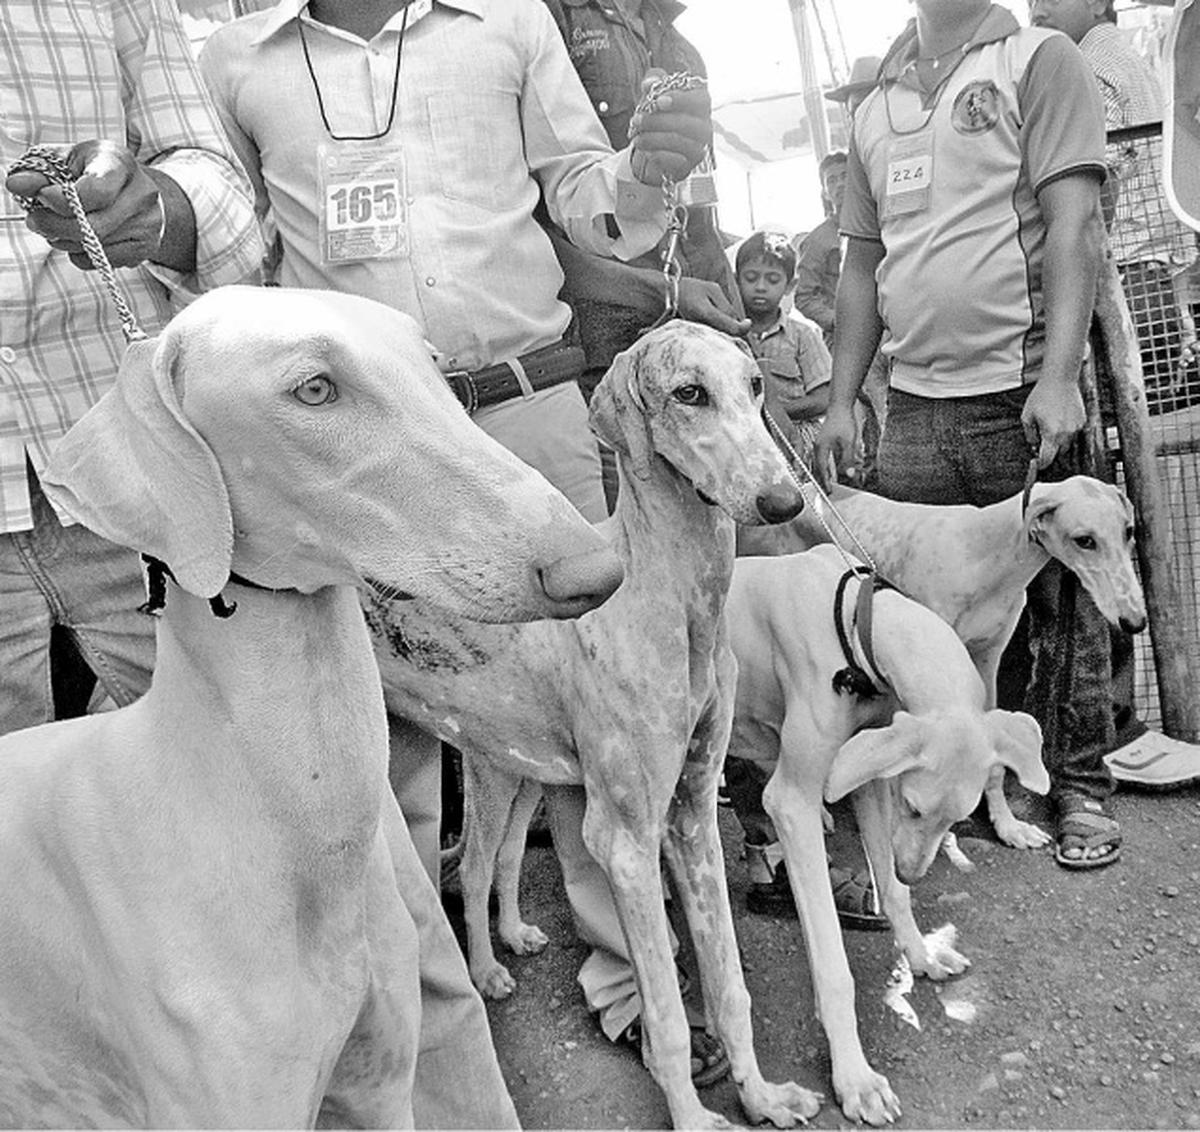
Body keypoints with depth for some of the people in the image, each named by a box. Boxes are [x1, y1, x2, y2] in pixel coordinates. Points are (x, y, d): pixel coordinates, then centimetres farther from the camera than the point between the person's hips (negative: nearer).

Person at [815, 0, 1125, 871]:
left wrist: (1057, 376, -18)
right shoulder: (877, 106, 19)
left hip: (1022, 396, -4)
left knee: (1059, 602, 3)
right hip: (914, 405, 4)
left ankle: (1080, 790, 18)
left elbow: (1074, 224, -7)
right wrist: (841, 401, 10)